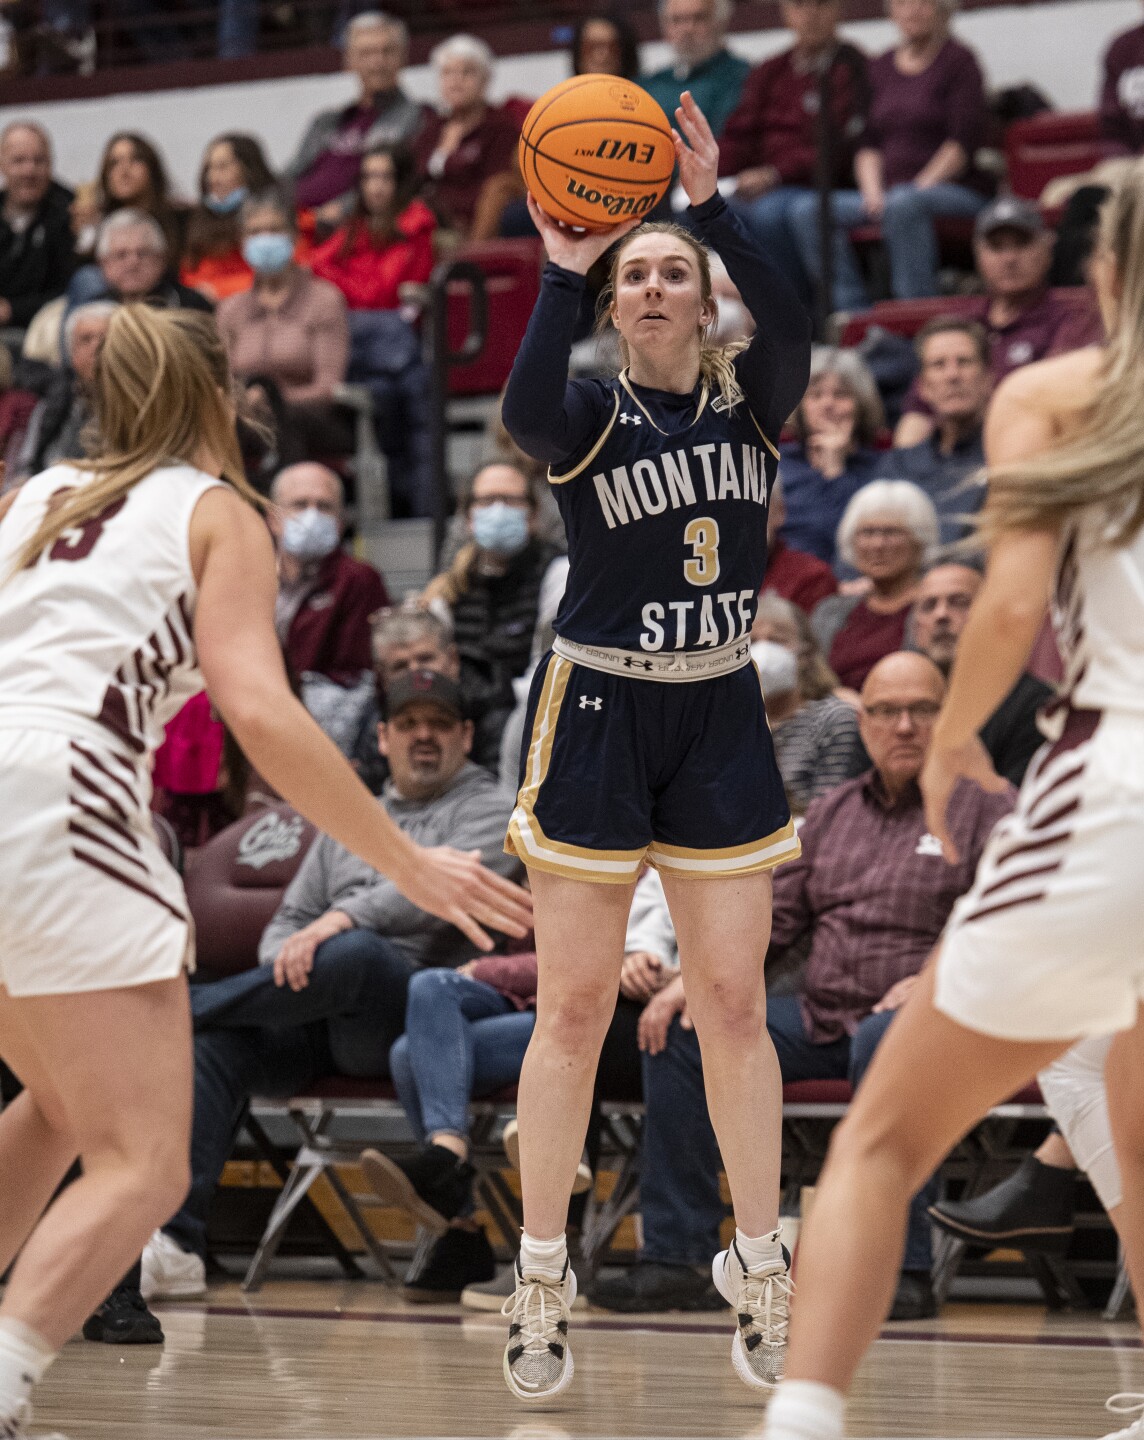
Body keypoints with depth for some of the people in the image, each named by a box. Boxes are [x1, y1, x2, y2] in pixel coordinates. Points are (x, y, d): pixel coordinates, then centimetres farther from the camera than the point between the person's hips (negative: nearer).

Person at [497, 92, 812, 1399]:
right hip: (598, 715, -2)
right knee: (574, 1009, -1)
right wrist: (561, 272, -32)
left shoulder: (748, 400, 2)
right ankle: (539, 1278, 8)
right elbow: (527, 417, -29)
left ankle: (758, 1270, 15)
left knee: (733, 1006, 5)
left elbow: (790, 330, -21)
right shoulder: (592, 414, -4)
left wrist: (712, 206, -28)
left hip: (720, 718, 2)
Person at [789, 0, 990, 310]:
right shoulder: (882, 67, 18)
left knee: (903, 205, -40)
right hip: (888, 191, 6)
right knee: (807, 211, -17)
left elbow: (963, 142, -8)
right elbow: (869, 144, 16)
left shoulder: (958, 61, 1)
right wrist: (872, 190, -3)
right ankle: (854, 312, -24)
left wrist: (920, 187, -16)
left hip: (955, 191, -6)